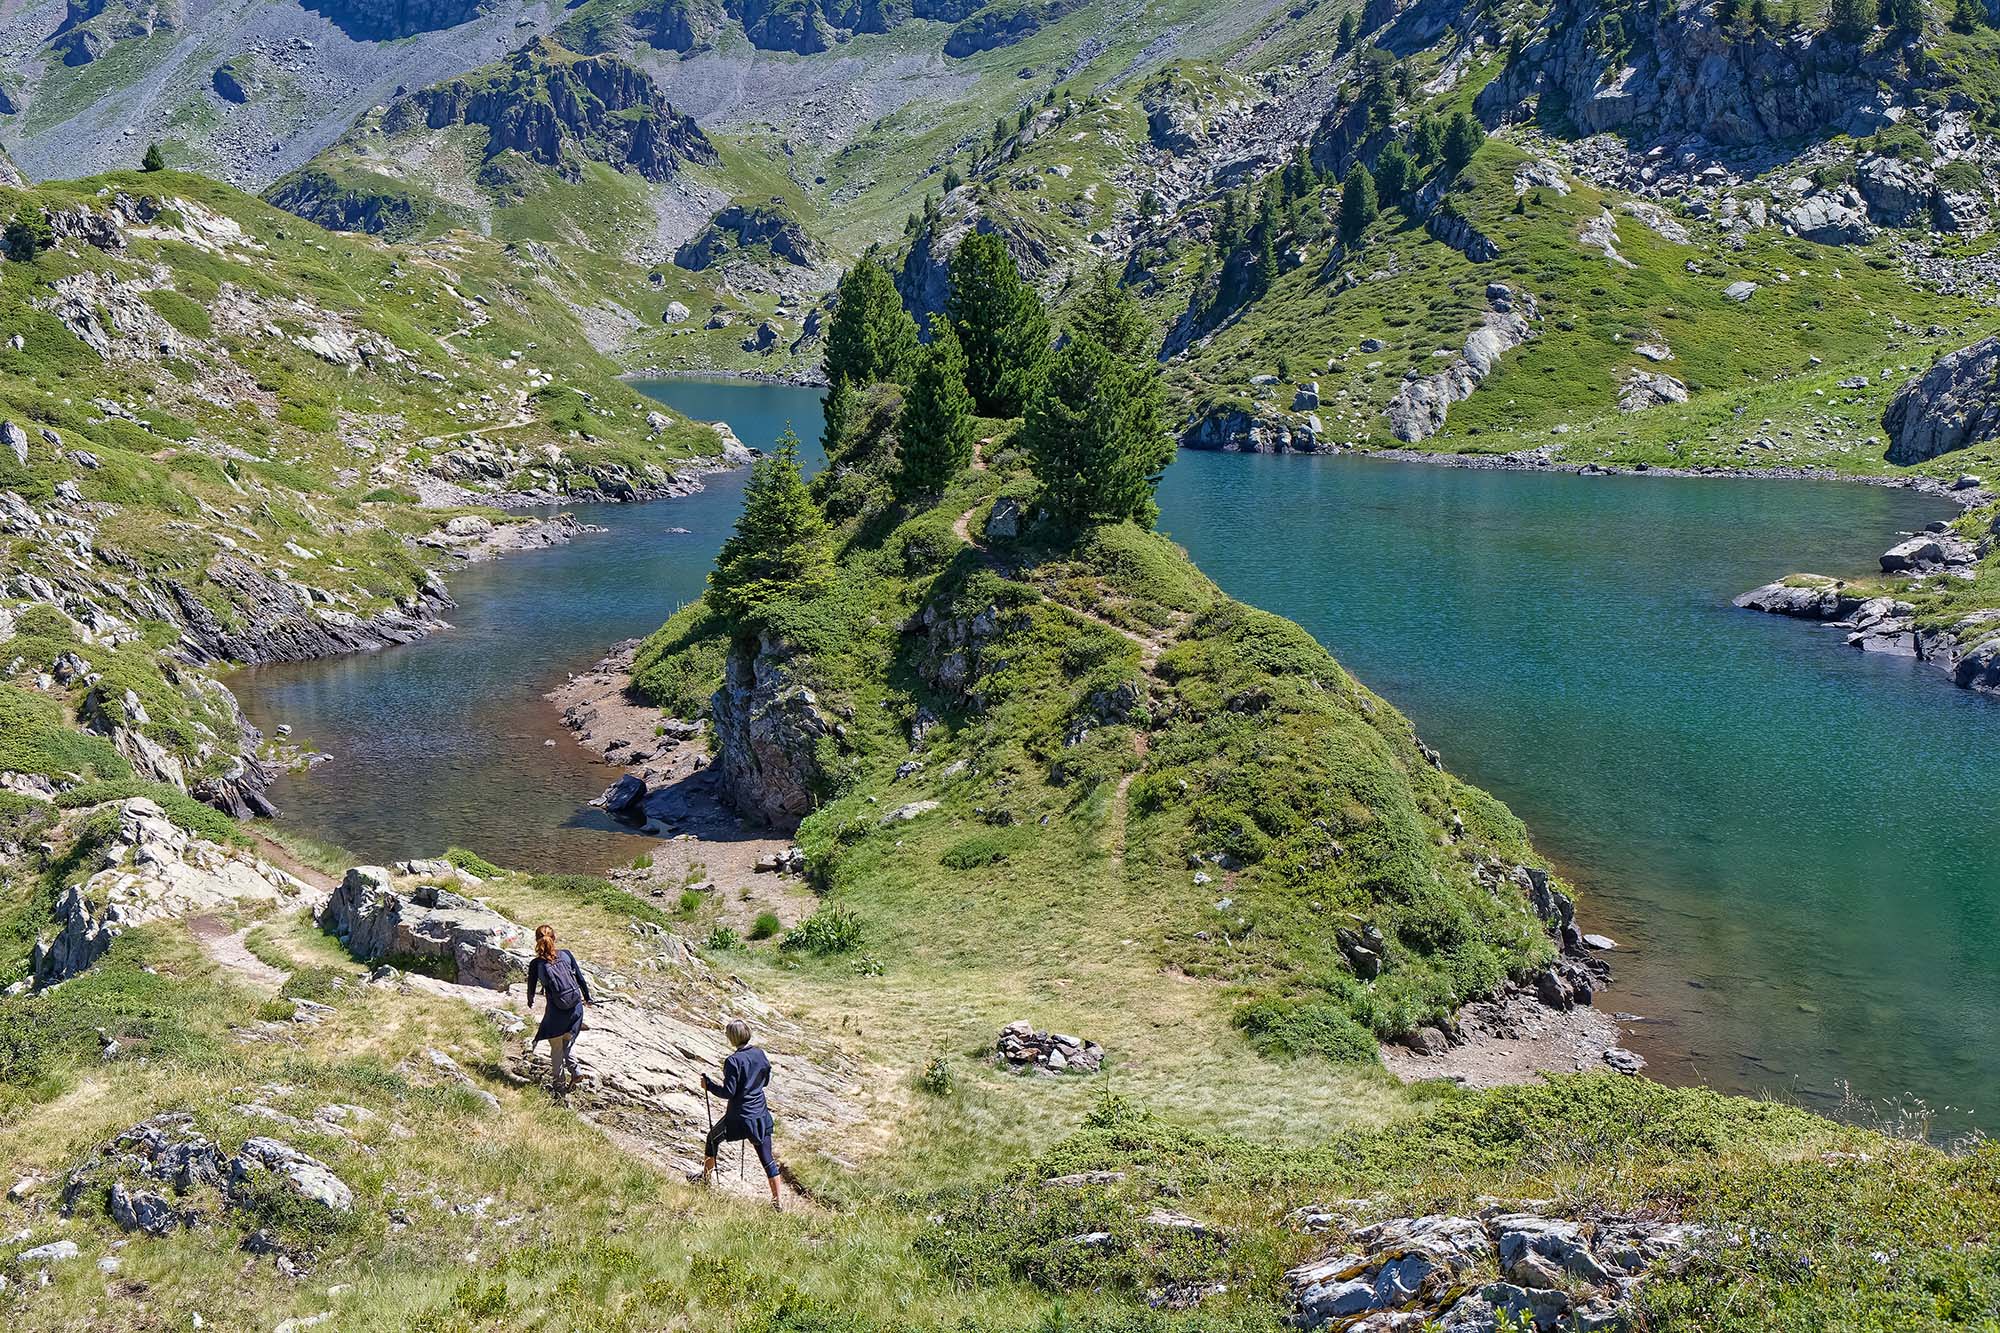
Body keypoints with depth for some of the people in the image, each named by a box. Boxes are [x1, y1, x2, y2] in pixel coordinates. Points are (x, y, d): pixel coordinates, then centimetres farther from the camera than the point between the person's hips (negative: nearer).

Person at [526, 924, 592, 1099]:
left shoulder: (536, 965, -7)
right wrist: (587, 997, 19)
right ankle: (574, 1069, 3)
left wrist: (531, 1003, 29)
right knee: (569, 1040, 24)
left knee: (556, 1048, 15)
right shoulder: (566, 955, -3)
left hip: (556, 1011, -2)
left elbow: (531, 987, 7)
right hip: (576, 1007, 2)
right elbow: (580, 978, 4)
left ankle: (558, 1083, 18)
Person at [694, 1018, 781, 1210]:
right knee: (767, 1159, 8)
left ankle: (707, 1176, 40)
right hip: (761, 1116, 5)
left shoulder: (733, 1061, -20)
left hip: (738, 1117, -5)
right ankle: (777, 1201, 9)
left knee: (713, 1137, 25)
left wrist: (708, 1085, -5)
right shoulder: (760, 1054, 0)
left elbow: (728, 1092, -18)